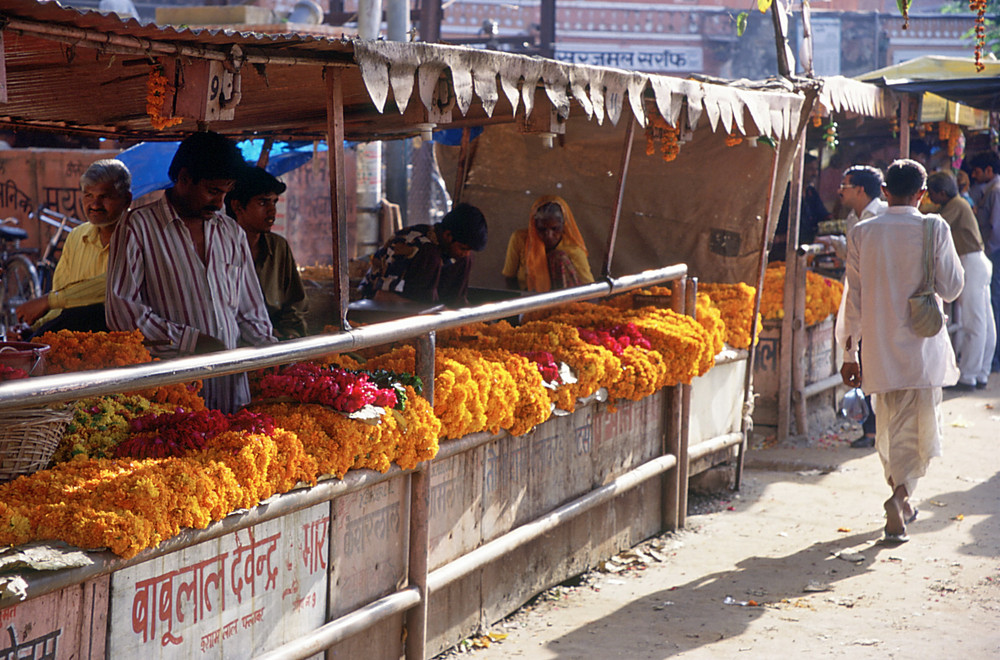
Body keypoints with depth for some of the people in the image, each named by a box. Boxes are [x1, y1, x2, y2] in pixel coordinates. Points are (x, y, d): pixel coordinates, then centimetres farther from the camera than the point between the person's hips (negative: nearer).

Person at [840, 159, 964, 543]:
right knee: (919, 429, 3)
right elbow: (950, 289, -2)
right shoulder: (934, 229, -7)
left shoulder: (862, 233, 0)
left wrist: (850, 354, 9)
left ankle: (901, 506, 27)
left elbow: (854, 298, 3)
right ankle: (901, 493, -20)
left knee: (888, 428, 18)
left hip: (879, 351, 3)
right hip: (922, 349, -3)